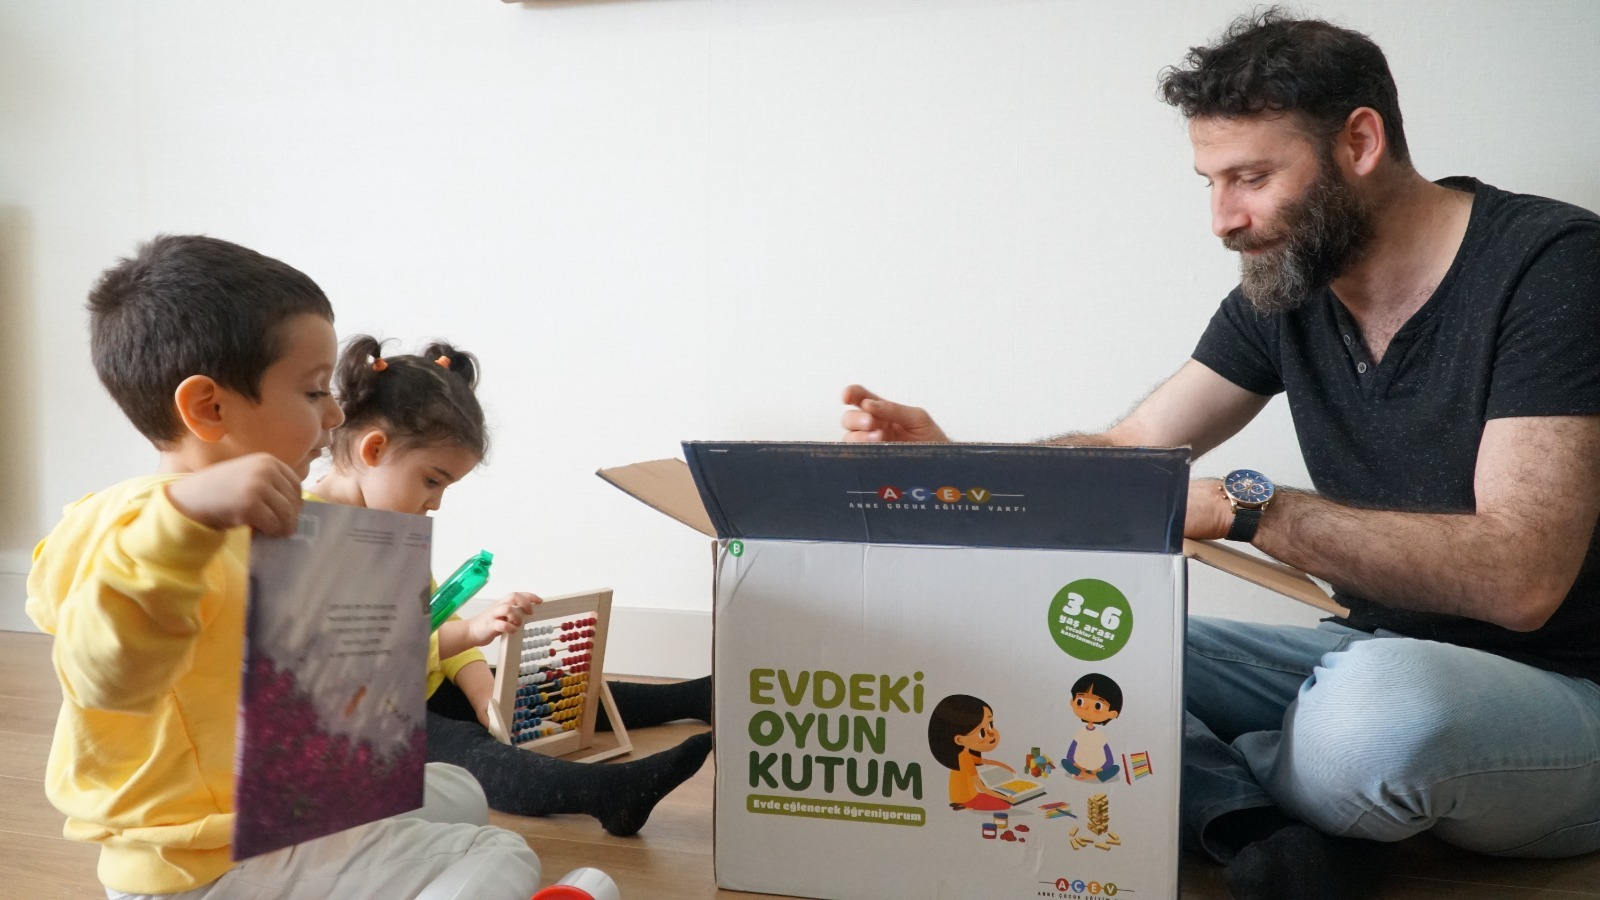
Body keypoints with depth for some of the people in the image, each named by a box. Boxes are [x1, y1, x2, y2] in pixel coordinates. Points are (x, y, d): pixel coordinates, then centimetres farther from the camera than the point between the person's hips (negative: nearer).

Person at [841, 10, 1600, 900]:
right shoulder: (1281, 292, 3)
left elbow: (1520, 577, -27)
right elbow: (1123, 455, 6)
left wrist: (1243, 508, -30)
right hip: (1376, 654, 6)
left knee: (1379, 699, -40)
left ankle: (1223, 790, -8)